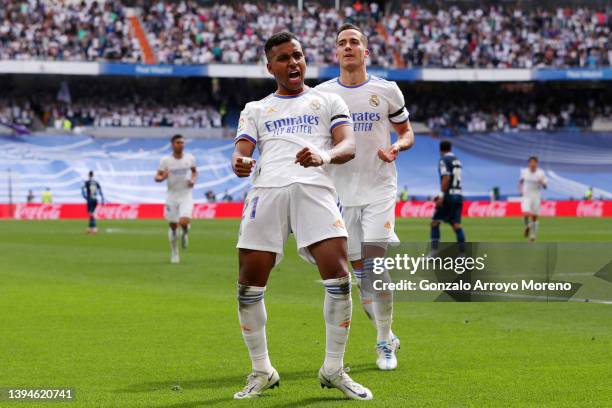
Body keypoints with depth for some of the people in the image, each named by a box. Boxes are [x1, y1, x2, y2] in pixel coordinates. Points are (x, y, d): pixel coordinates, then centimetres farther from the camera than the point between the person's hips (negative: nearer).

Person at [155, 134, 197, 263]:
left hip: (186, 195, 0)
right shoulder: (165, 160, -6)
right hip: (172, 195, 0)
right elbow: (157, 177, -2)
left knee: (184, 222, -21)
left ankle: (185, 232, 17)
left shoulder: (190, 158, -1)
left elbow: (194, 171, 18)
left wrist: (193, 180, -3)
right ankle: (174, 253, 23)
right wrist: (162, 177, -25)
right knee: (173, 226, 5)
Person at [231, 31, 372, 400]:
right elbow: (241, 152, 12)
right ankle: (262, 371, 10)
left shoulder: (328, 101, 21)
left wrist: (325, 155, -20)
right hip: (267, 190, 2)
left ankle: (334, 370, -3)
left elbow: (348, 146, 5)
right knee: (249, 285, -6)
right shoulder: (255, 110, 26)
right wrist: (240, 164, -14)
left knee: (339, 277, -17)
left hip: (314, 189, -2)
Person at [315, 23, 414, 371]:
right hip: (341, 190, 2)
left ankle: (385, 344, 0)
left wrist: (396, 147, -11)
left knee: (378, 264, -12)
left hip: (379, 189, -2)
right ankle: (387, 336, 23)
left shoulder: (386, 91, 2)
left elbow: (407, 133, 11)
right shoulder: (322, 94, 5)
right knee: (360, 270, 5)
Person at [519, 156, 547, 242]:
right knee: (526, 215, -19)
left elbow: (545, 186, -3)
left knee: (535, 217, 3)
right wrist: (520, 189, 3)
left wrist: (542, 182, -24)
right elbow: (521, 181, 18)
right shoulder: (524, 172, -1)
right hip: (526, 196, 0)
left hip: (536, 197, 0)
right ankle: (527, 226, 13)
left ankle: (533, 236, 18)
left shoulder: (540, 173, -6)